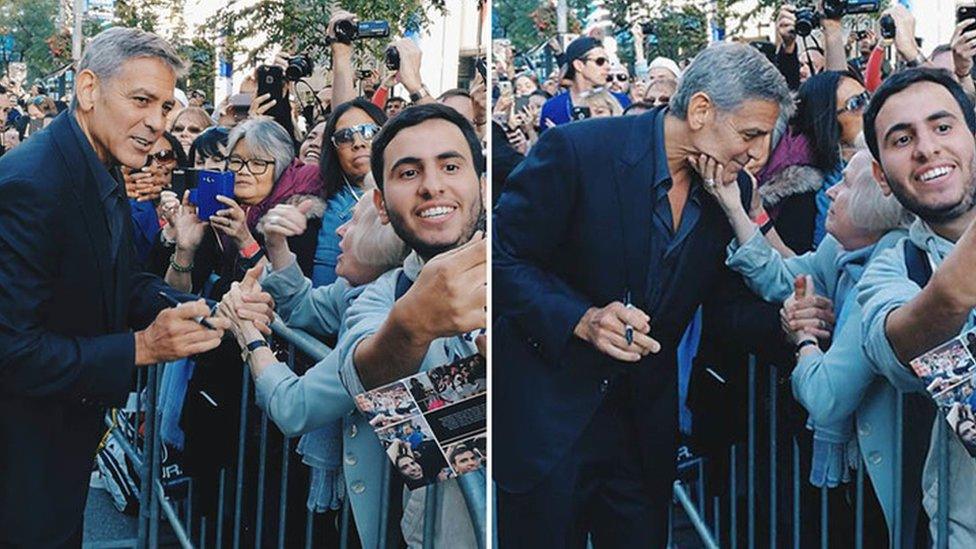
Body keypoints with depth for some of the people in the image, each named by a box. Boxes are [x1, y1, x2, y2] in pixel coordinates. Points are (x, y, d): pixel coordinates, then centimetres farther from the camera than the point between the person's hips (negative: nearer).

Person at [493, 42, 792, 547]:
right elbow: (502, 256, -14)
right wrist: (581, 319, -28)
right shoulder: (577, 150, -18)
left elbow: (726, 298, 7)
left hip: (645, 424, 5)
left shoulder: (732, 190, 0)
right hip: (550, 415, -5)